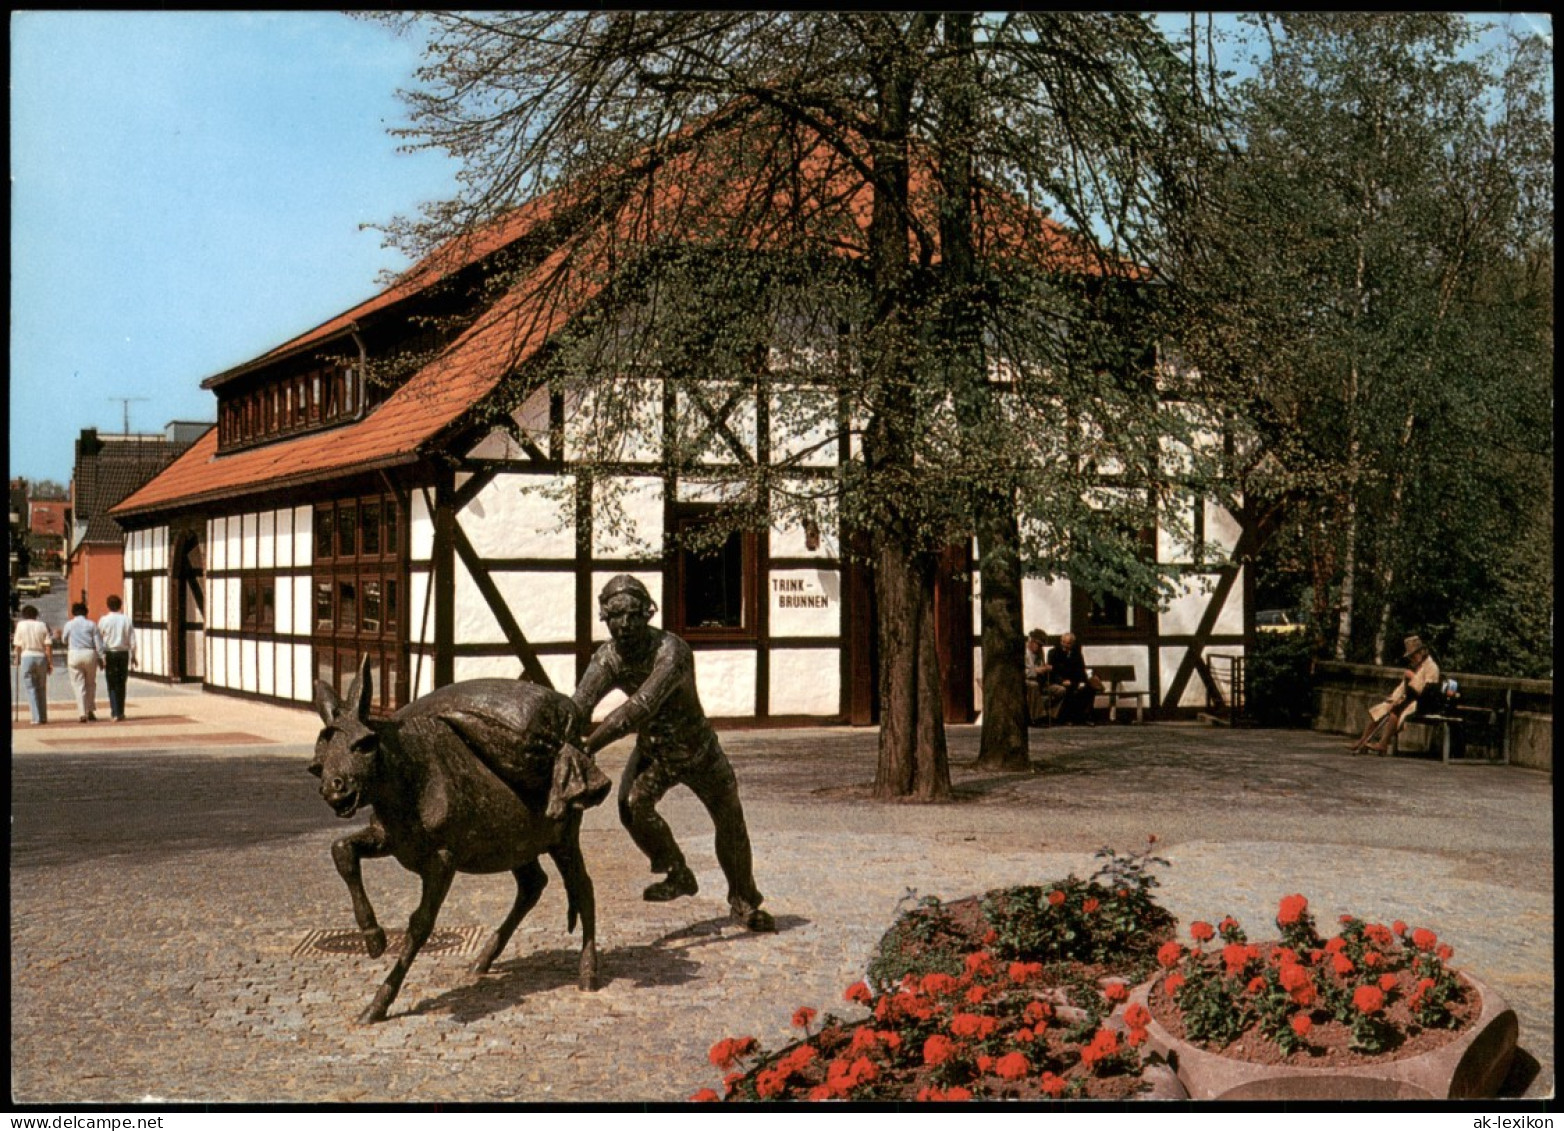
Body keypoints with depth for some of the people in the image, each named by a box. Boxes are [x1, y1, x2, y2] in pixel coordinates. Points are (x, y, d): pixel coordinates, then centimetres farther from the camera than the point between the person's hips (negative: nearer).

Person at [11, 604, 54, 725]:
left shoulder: (21, 625, 2)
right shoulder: (42, 625, 5)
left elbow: (17, 646, 0)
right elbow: (48, 646, -1)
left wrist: (16, 659, 15)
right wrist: (50, 663, 2)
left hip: (27, 657, -2)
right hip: (41, 657, 2)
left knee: (31, 688, 1)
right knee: (42, 688, 13)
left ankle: (36, 718, -7)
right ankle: (43, 717, 15)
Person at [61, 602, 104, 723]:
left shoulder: (69, 624, 1)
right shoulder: (91, 625, 2)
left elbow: (64, 640, 14)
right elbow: (98, 642, -1)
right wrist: (101, 657, 4)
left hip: (74, 654, -1)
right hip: (90, 654, 1)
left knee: (78, 685, 1)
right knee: (91, 683, 14)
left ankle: (83, 713, -5)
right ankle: (90, 711, 10)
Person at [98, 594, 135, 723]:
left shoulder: (103, 620, -4)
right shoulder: (126, 619, -1)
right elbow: (132, 640, 0)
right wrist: (133, 655, 10)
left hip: (109, 654, -2)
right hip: (123, 653, 2)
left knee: (112, 684, 1)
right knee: (121, 684, 11)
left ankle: (115, 713, -8)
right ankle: (120, 712, 14)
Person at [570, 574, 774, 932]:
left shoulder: (671, 651, -34)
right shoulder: (607, 658, -16)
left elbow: (641, 706, -46)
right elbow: (578, 706, -28)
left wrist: (590, 745, -53)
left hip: (698, 749, -3)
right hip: (652, 751, 3)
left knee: (730, 821, 2)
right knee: (633, 805, -23)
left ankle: (744, 902, 26)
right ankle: (678, 875, 0)